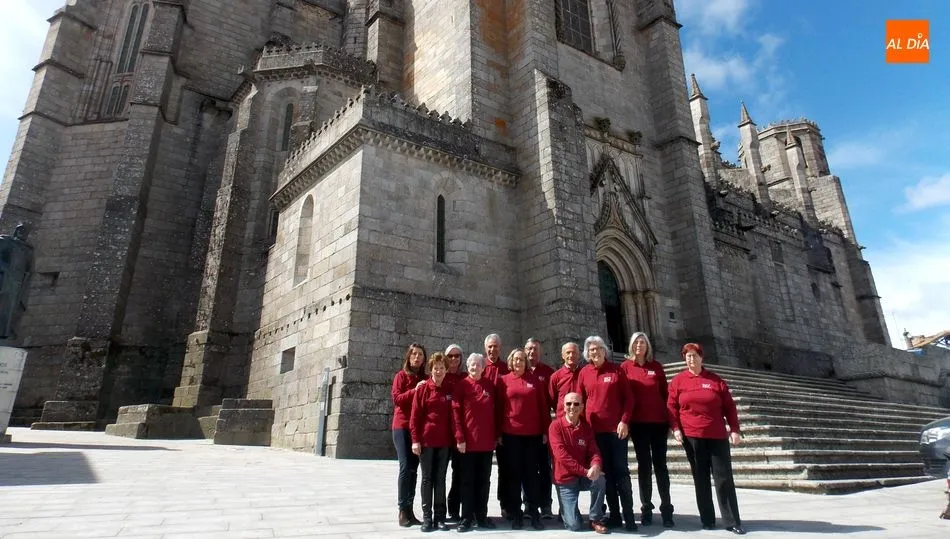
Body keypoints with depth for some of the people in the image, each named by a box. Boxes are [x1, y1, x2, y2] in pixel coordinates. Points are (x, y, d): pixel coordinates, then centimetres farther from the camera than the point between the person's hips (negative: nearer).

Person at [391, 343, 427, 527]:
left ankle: (409, 510, 11)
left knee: (413, 468, 6)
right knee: (406, 467, -10)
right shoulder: (401, 375, 0)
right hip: (402, 426, -4)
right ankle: (403, 511, -3)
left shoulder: (425, 379, 12)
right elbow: (397, 399, -11)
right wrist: (415, 390, -19)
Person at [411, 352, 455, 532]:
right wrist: (415, 439, -9)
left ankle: (440, 517, 16)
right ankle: (427, 517, 13)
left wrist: (456, 437, 2)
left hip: (444, 441, 2)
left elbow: (453, 415, 7)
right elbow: (415, 416, -4)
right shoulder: (422, 388, -3)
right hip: (426, 440, -2)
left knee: (440, 478, 9)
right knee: (427, 478, 5)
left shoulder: (450, 390, 5)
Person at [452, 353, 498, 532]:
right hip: (468, 441, -4)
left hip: (487, 441, 4)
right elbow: (456, 412, -8)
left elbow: (494, 411, 11)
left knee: (484, 481, 11)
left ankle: (482, 517, 21)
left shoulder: (491, 385, 7)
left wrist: (496, 435, 7)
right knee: (468, 480, 5)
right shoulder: (461, 385, -4)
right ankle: (466, 518, 14)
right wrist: (460, 437, -13)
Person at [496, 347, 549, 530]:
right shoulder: (504, 380, 2)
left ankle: (534, 513, 15)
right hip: (510, 433, 0)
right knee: (514, 474, 6)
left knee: (531, 473, 7)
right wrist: (498, 432, -1)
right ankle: (516, 514, 14)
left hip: (532, 433, 1)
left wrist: (545, 430, 2)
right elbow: (499, 407, 3)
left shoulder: (534, 380, 5)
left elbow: (542, 406, 5)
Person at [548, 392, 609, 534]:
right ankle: (567, 510, 24)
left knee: (600, 479, -30)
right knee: (575, 525, -14)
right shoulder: (555, 426, -13)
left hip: (585, 476, 4)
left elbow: (594, 451, -5)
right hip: (565, 479, -3)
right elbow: (561, 455, -22)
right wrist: (585, 471, -28)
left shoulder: (586, 426, 1)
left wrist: (596, 466, -29)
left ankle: (596, 519, -6)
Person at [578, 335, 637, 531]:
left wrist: (624, 421, -10)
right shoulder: (584, 373, 4)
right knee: (606, 472, 8)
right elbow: (580, 400, 7)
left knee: (621, 471, 1)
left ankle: (629, 516, 8)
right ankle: (614, 515, 17)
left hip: (617, 428, -2)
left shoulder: (616, 369, 0)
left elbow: (628, 397, -1)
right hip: (595, 429, 2)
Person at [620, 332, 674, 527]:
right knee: (644, 465, 5)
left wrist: (669, 420, 3)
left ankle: (666, 509, 11)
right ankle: (646, 508, 15)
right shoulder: (625, 367, 1)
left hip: (658, 421, 1)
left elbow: (665, 393, 7)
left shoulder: (656, 366, 5)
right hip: (637, 423, -1)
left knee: (660, 464, 4)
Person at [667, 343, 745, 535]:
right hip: (692, 436, 0)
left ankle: (732, 521, 9)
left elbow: (729, 406, 5)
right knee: (701, 479, 6)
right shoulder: (678, 381, 2)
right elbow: (671, 406, 2)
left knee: (724, 478, 1)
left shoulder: (716, 380, 4)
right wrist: (675, 428, -7)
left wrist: (734, 429, 0)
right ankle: (707, 520, 15)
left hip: (717, 436, 0)